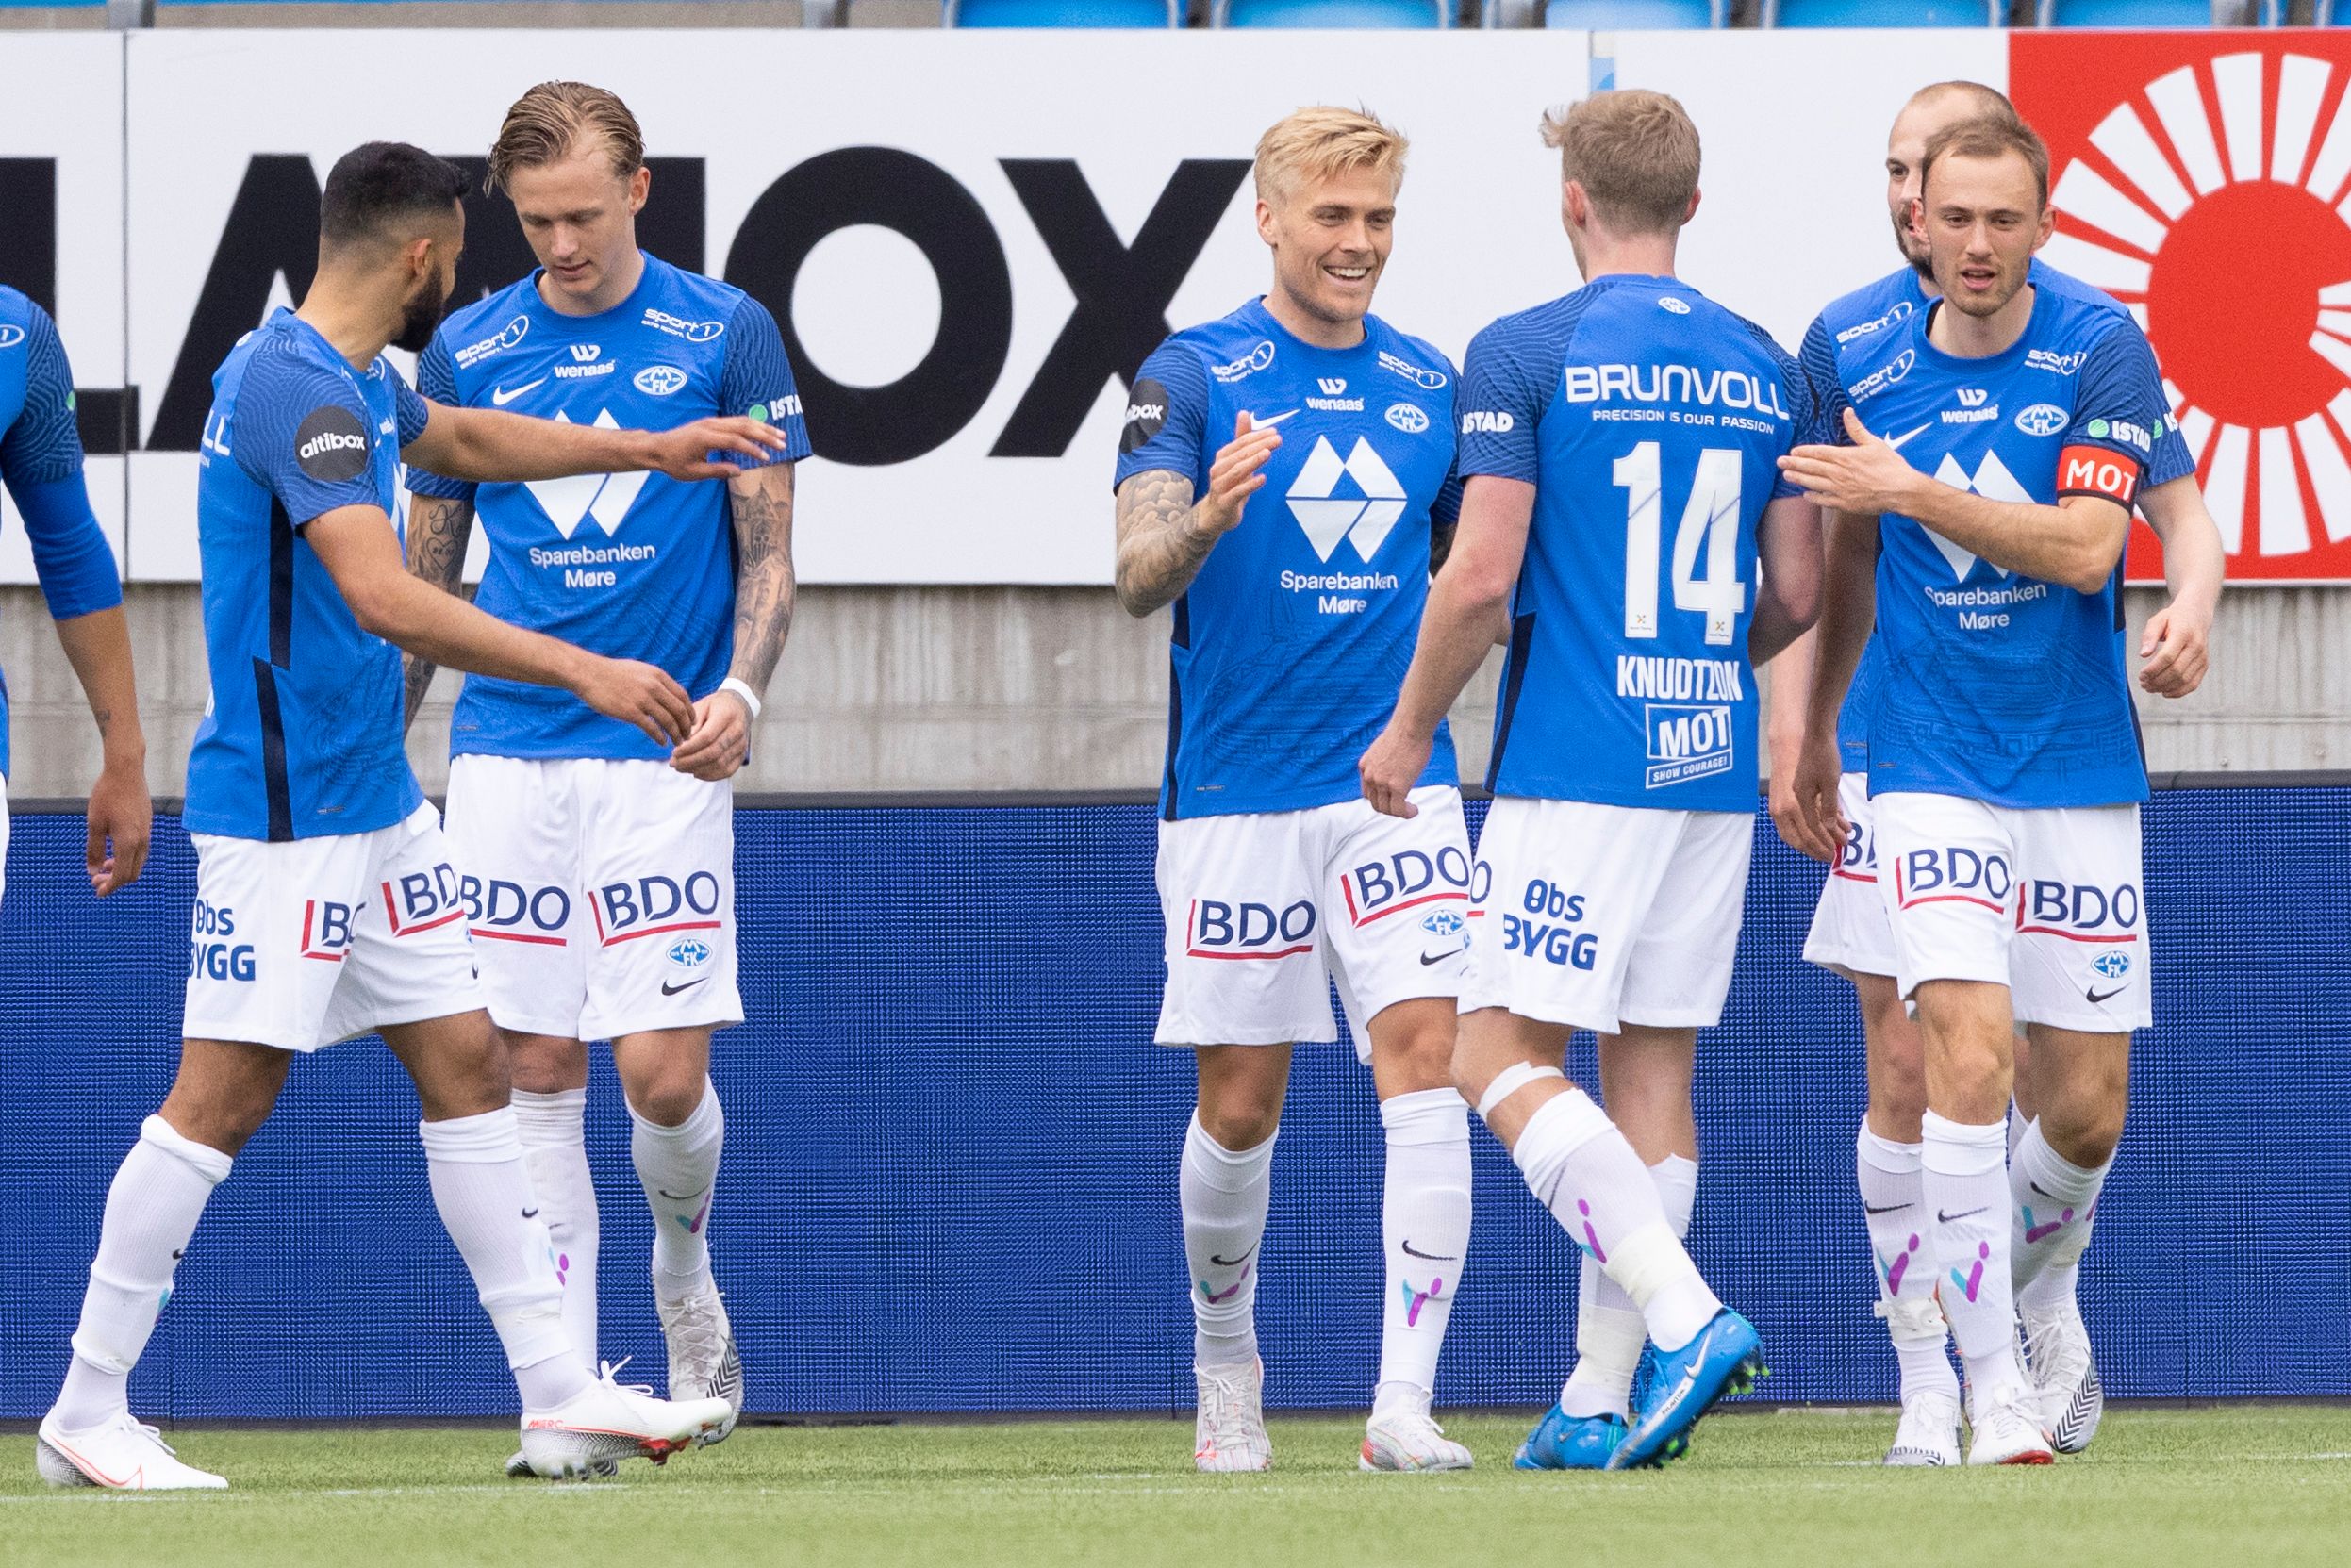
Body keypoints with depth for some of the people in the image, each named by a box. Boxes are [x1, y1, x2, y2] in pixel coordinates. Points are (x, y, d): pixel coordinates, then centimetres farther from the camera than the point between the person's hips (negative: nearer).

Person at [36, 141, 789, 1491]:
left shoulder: (355, 379, 12)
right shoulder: (295, 387, -20)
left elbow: (467, 438, 35)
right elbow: (384, 597, -30)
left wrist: (652, 450, 38)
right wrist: (582, 671, -30)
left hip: (377, 805, 10)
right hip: (282, 809, -10)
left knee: (468, 1064, 8)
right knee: (225, 1098, -7)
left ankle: (560, 1396, 11)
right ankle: (88, 1418, -1)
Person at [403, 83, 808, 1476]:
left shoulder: (726, 336, 1)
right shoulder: (468, 352, 8)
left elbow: (769, 551, 4)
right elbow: (425, 568, 15)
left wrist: (741, 690, -13)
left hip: (663, 751, -2)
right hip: (506, 752, 2)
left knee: (662, 1073, -9)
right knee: (536, 1075, -1)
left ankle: (684, 1266, 24)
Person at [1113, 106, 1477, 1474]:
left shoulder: (1431, 387, 10)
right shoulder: (1193, 376, -2)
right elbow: (1142, 580, -13)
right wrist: (1212, 513, -33)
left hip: (1398, 786, 2)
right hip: (1236, 795, -2)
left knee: (1426, 1057, -14)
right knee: (1242, 1105, 5)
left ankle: (1405, 1403, -17)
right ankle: (1228, 1371, 28)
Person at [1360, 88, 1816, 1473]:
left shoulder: (1523, 355, -7)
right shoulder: (1765, 371, 8)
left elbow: (1481, 578, -12)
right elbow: (1797, 592, 10)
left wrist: (1412, 730, 2)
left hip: (1573, 764, -6)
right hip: (1715, 766, 6)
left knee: (1503, 1056, -3)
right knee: (1654, 1072, 9)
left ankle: (1685, 1313, -21)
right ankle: (1602, 1403, 8)